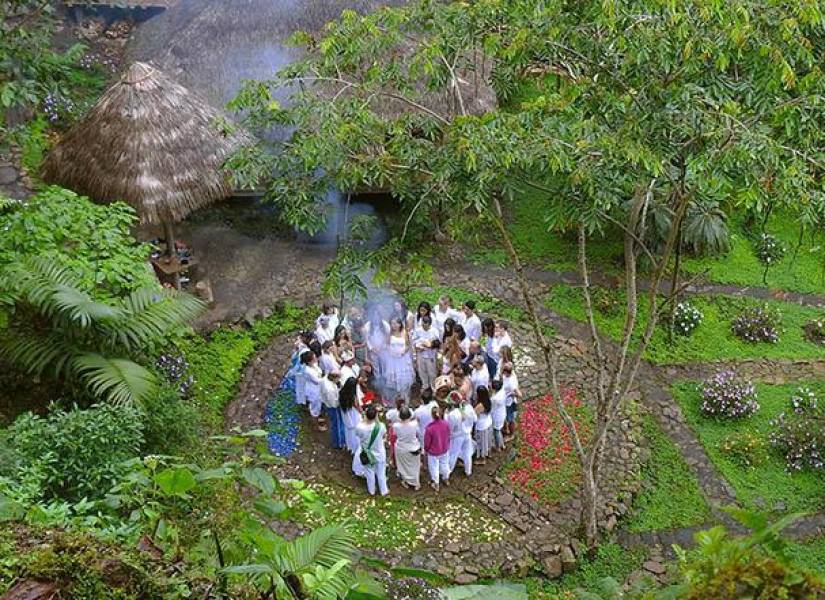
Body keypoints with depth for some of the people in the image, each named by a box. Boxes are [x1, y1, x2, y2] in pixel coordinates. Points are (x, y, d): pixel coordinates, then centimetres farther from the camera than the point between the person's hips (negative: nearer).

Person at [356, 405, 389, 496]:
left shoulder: (360, 427, -32)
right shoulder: (380, 426, -31)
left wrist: (364, 418, -11)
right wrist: (377, 419, -10)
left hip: (367, 454, 1)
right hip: (379, 454, -1)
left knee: (369, 473, 27)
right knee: (381, 473, 24)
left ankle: (371, 491, 48)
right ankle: (384, 491, 45)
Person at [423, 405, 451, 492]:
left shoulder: (429, 428, -34)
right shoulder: (446, 424, -21)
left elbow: (427, 442, -19)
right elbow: (448, 436, -2)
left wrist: (426, 449, 3)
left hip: (433, 452, -4)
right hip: (445, 450, 4)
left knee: (434, 467, 19)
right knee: (445, 464, 28)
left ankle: (436, 484, 36)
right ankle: (446, 479, 50)